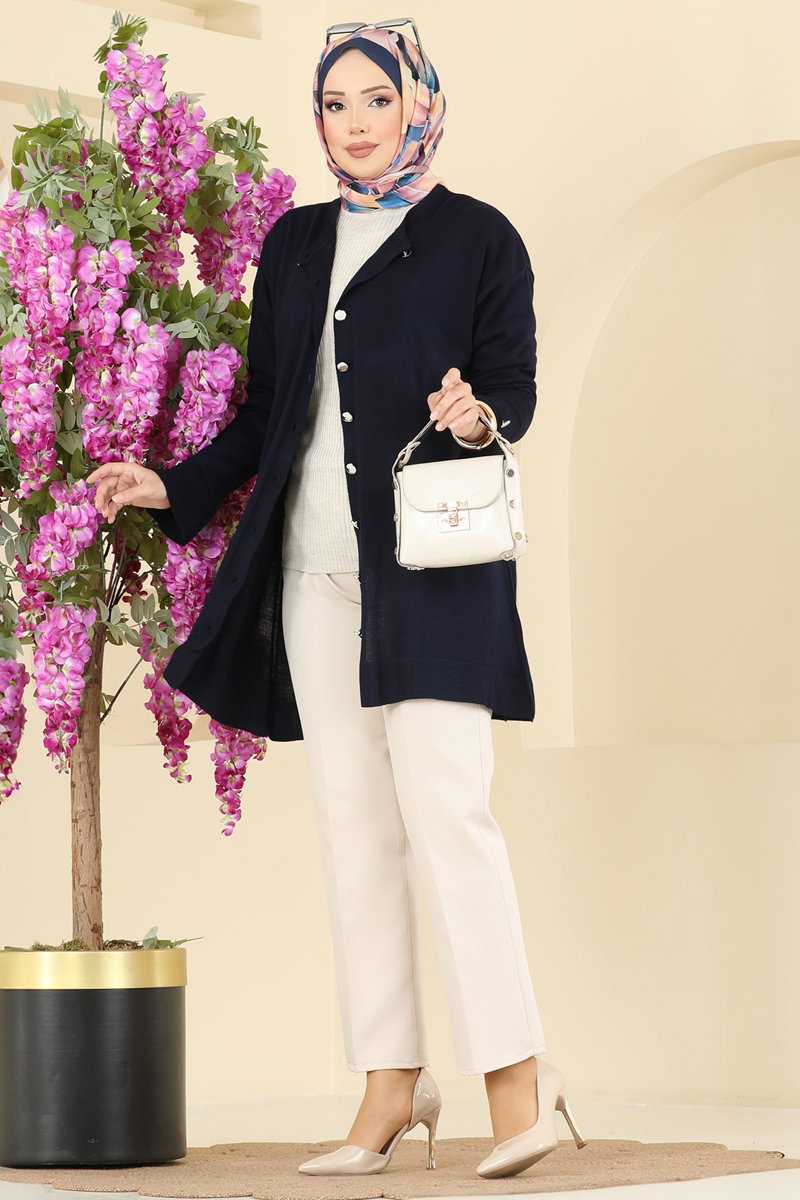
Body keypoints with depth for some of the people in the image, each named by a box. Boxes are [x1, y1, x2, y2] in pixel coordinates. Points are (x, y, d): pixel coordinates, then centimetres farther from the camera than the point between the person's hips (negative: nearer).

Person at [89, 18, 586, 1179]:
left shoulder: (477, 237, 2)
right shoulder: (295, 245, 15)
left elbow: (515, 387, -1)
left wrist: (479, 414, -22)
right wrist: (174, 488, 11)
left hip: (430, 570, -5)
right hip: (316, 572, 5)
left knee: (445, 810, -13)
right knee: (353, 822, 4)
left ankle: (516, 1072, -7)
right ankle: (393, 1082, 9)